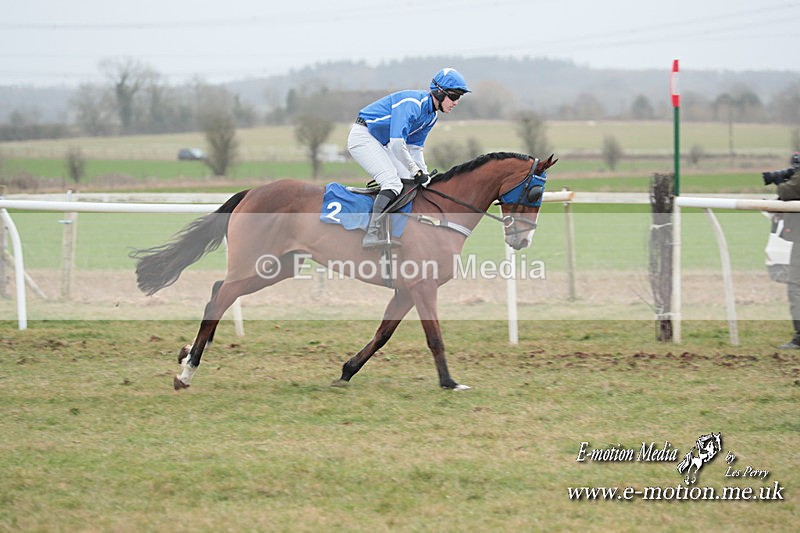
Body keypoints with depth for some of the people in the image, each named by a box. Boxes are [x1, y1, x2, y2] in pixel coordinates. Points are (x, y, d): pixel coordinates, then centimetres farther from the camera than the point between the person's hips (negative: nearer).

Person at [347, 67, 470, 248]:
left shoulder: (431, 116, 4)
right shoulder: (412, 103, -27)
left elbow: (415, 148, 14)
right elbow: (397, 144, -32)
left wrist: (424, 175, 4)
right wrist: (416, 172, -24)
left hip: (381, 143, 10)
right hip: (362, 136, -10)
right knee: (393, 183, -23)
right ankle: (372, 234, -30)